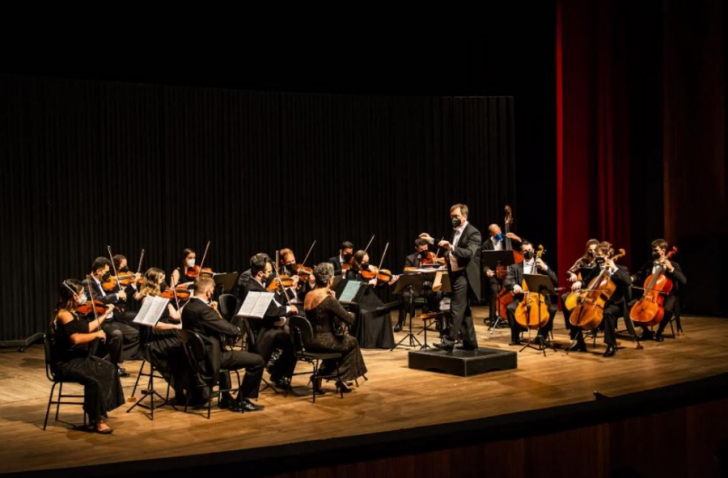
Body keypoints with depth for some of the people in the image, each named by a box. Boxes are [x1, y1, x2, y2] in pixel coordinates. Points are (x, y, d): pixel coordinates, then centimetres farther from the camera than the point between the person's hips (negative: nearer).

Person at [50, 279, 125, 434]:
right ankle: (97, 420, -16)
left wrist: (105, 314, 27)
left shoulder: (72, 312, 11)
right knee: (94, 379, -29)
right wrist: (97, 334, -19)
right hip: (67, 363, -10)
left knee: (109, 369, 5)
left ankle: (99, 411, 11)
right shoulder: (64, 314, -19)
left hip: (79, 358, 10)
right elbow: (76, 338, -32)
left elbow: (87, 328, 24)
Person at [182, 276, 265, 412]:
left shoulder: (187, 308, 7)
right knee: (257, 361, -8)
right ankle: (241, 401, 5)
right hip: (210, 357, -11)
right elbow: (227, 328, -22)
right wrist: (239, 330, -3)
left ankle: (226, 398, 42)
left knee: (222, 349, 43)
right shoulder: (203, 309, -24)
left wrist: (214, 313, 8)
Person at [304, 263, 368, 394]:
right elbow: (349, 320, -16)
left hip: (309, 340, 7)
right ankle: (341, 380, 23)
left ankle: (321, 376, 27)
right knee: (352, 342, 18)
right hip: (322, 342, -7)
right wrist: (351, 314, 7)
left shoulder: (308, 296, 5)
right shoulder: (329, 299, -19)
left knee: (341, 339, 31)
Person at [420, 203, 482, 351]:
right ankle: (470, 342, 18)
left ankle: (449, 341, -12)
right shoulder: (455, 231, 15)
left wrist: (451, 247, -37)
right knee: (464, 310, 12)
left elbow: (469, 253, -25)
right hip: (455, 274, 9)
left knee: (456, 309, -12)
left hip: (464, 275, -9)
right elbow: (449, 249, 28)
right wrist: (432, 241, 22)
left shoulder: (473, 233, -12)